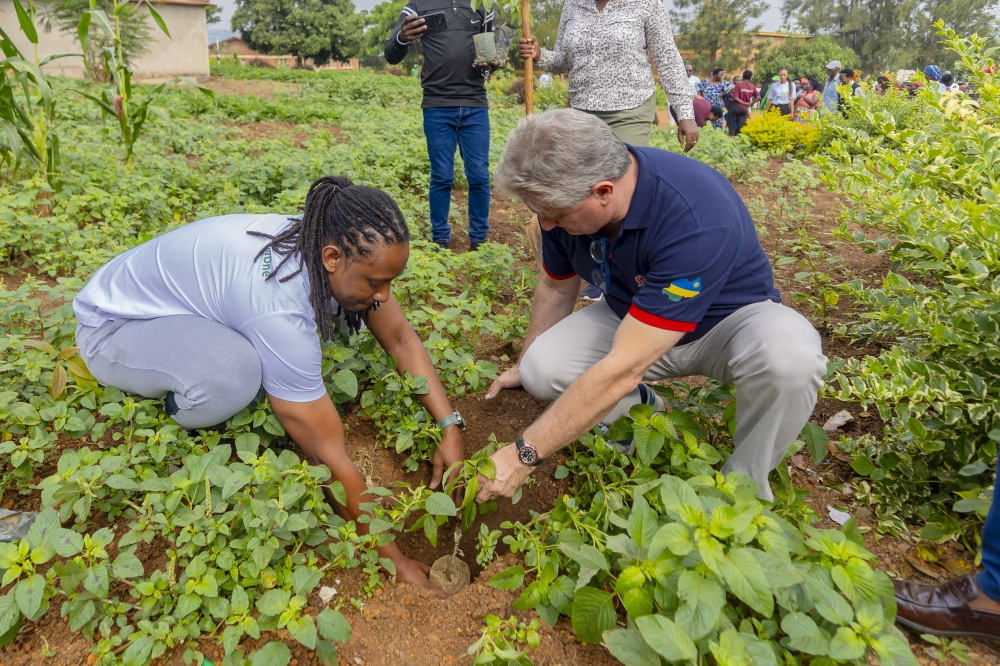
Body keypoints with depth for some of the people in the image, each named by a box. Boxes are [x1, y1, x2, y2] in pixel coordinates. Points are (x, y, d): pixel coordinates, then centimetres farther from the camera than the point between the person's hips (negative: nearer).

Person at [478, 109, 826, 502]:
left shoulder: (696, 219, -38)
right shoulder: (566, 196, -17)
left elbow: (623, 369, -40)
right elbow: (556, 286, 2)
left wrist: (523, 455, -34)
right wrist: (525, 366, 13)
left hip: (727, 319, -4)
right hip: (631, 318, 4)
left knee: (789, 352, -37)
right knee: (541, 371, -21)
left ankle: (744, 483, -9)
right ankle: (639, 408, 10)